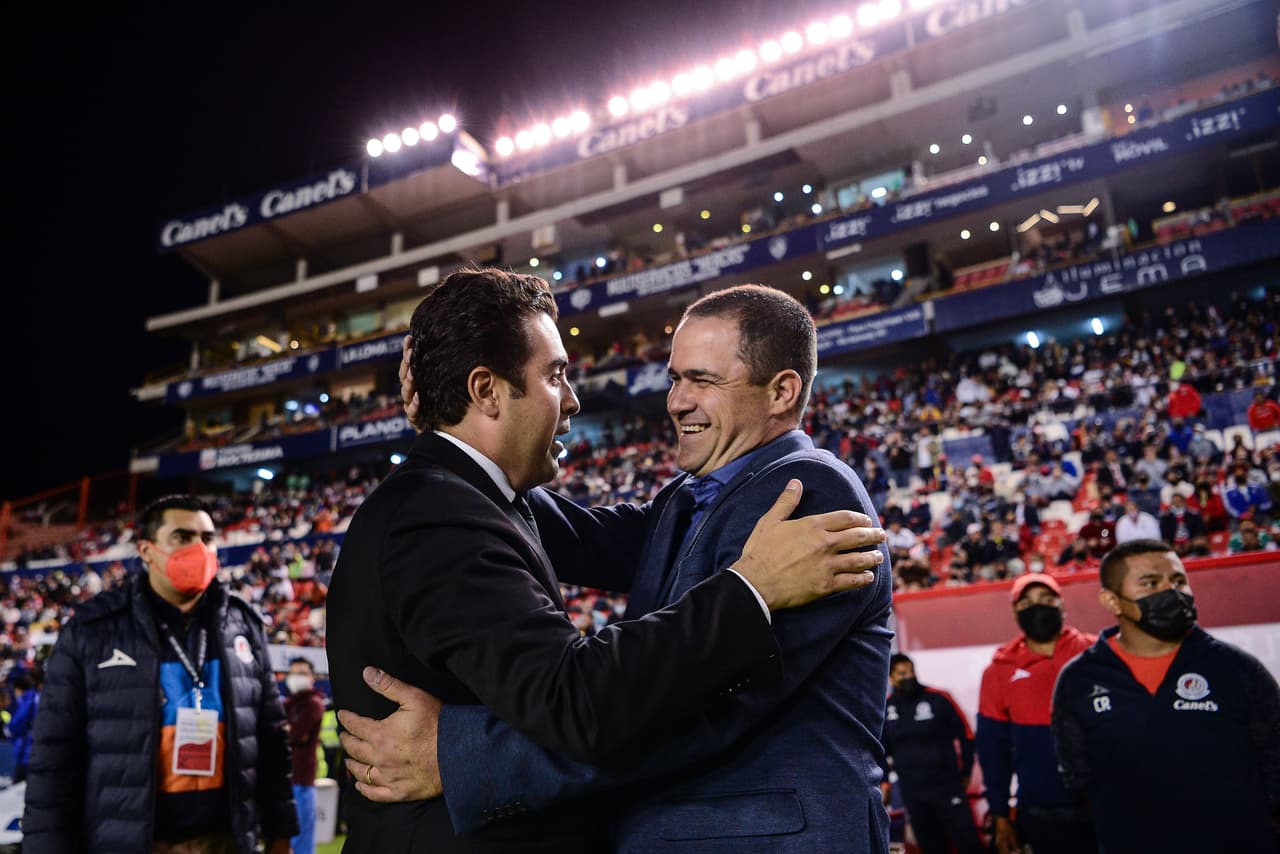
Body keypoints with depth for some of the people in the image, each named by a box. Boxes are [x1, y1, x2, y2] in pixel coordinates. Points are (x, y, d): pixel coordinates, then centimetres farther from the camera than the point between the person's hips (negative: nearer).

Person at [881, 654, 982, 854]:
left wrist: (965, 773, 6)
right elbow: (880, 749, 16)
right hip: (912, 792, 3)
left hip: (948, 785, -3)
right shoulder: (884, 709, 1)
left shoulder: (938, 699, -8)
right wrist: (883, 780, 13)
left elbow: (966, 735, 2)